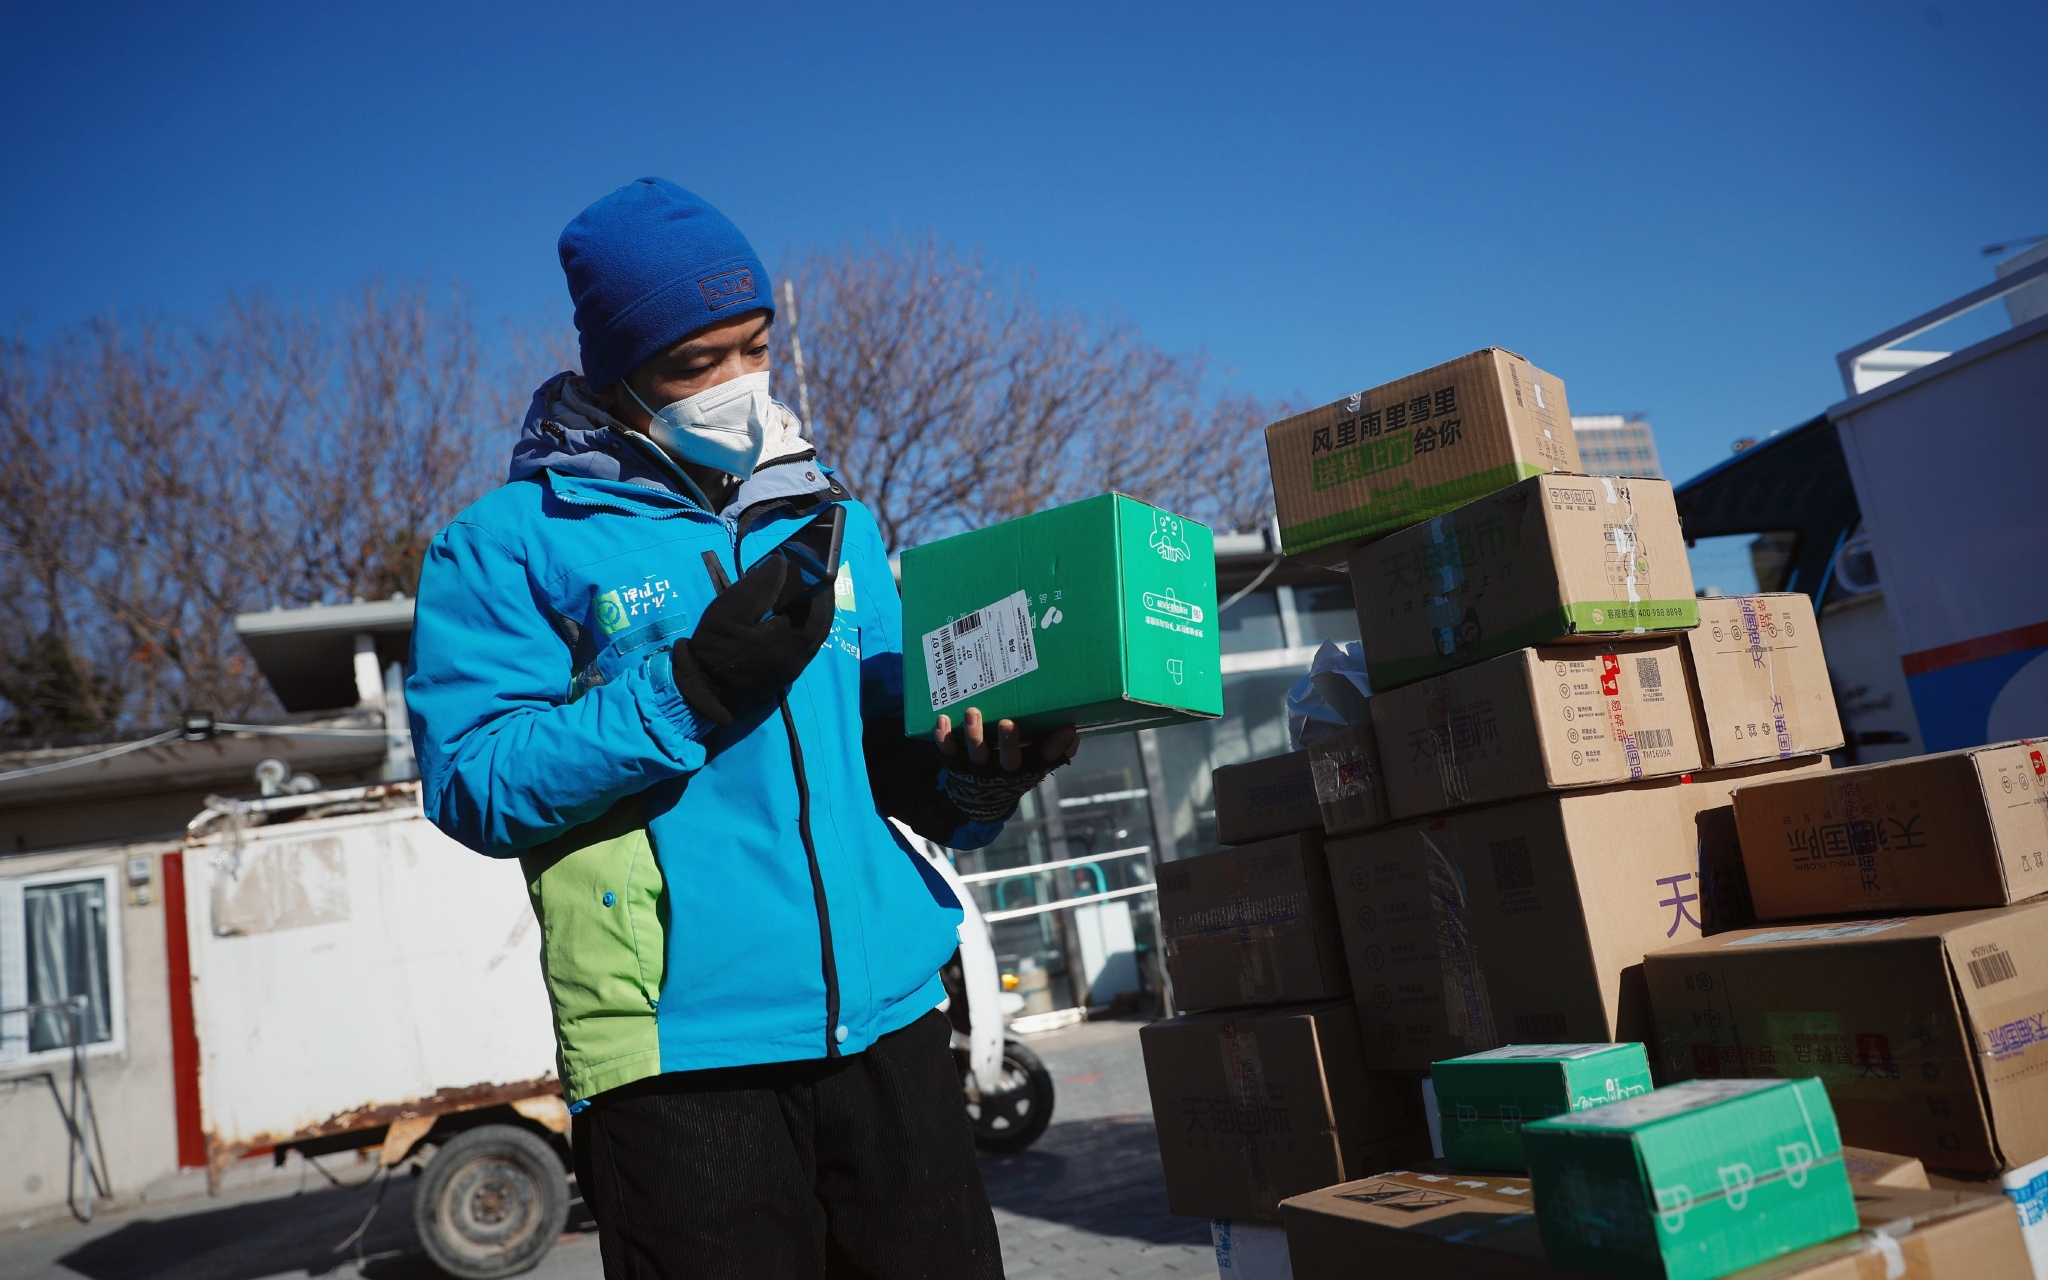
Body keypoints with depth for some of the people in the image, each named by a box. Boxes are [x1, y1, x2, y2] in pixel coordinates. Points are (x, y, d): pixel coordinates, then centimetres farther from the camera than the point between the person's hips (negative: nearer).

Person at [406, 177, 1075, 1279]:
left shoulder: (830, 520, 14)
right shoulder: (509, 546, 0)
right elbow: (470, 783, -10)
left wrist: (968, 782, -5)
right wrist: (688, 689, -19)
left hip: (891, 1022, 5)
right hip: (682, 1054, -4)